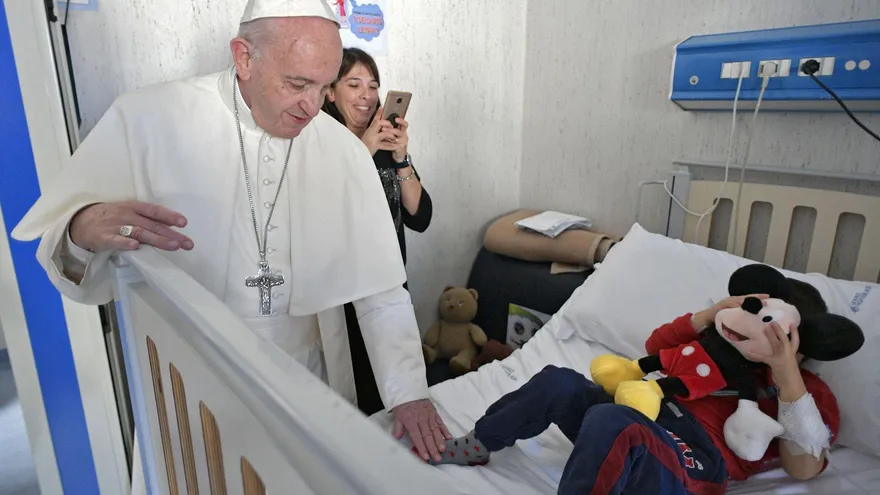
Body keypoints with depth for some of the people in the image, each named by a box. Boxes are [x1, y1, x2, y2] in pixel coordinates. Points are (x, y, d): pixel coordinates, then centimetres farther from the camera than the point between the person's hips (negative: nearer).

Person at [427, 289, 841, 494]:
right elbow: (655, 346, 17)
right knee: (558, 382, -15)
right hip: (648, 413, 6)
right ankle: (473, 447, 4)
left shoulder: (812, 393, 12)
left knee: (607, 419, -37)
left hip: (694, 459, -6)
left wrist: (788, 377, -15)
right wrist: (712, 314, 4)